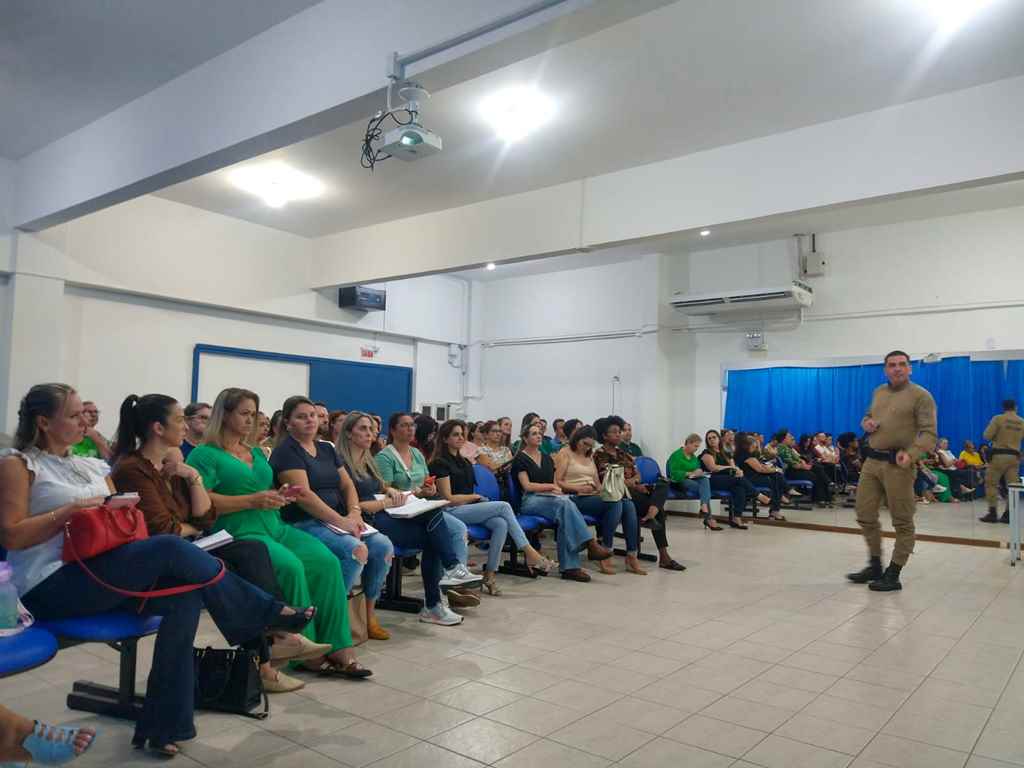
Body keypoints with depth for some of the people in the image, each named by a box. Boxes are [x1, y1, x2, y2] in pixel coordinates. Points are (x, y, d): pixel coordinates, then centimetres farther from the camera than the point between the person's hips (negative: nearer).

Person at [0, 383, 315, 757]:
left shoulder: (91, 466, 19)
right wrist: (72, 510, -14)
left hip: (100, 575, 7)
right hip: (51, 586, -7)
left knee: (185, 595, -22)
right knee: (171, 549, -27)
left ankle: (163, 725, -18)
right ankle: (271, 615, -15)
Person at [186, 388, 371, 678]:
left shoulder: (257, 453, 23)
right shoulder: (204, 455, 0)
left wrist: (282, 495, 5)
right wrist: (252, 501, -16)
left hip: (276, 527, 7)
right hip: (240, 533, -6)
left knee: (327, 561, -19)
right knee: (290, 566, -32)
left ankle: (336, 646, -18)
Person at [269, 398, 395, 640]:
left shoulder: (327, 449, 18)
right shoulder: (286, 451, -6)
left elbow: (347, 485, 14)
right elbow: (303, 495, -17)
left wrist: (354, 514, -6)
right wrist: (341, 521, -21)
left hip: (338, 520, 7)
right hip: (303, 524, -7)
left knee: (384, 546, -14)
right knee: (356, 550, -30)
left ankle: (368, 614, -1)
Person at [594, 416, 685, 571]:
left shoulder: (623, 453, 22)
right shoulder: (599, 455, -1)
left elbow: (637, 475, 14)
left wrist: (628, 481, -10)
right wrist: (634, 484, -15)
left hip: (633, 490, 7)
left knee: (663, 485, -20)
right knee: (659, 509, -24)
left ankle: (651, 514, -41)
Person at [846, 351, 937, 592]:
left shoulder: (920, 396, -6)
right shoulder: (878, 392, 15)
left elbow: (929, 433, -11)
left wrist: (911, 454, -28)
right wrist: (866, 423, 4)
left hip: (897, 464, -7)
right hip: (871, 461, 7)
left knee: (902, 522, 2)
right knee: (865, 515, 10)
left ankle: (893, 575, 11)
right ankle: (875, 567, 27)